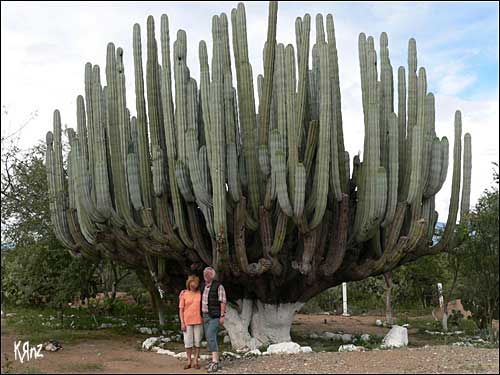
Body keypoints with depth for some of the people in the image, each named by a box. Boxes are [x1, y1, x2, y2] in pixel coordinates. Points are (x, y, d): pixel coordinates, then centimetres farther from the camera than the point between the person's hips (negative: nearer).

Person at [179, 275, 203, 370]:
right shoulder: (184, 294, -1)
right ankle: (189, 361, 14)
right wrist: (182, 323, -5)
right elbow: (181, 309, 0)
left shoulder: (200, 293, 2)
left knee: (197, 341, 4)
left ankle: (196, 361, 13)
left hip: (198, 321, 1)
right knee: (188, 342, 2)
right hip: (187, 322, -1)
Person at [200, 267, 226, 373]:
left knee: (210, 336, -19)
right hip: (205, 315, 8)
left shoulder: (218, 286, -12)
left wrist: (222, 316, -20)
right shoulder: (202, 286, 10)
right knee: (210, 337, 7)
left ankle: (215, 362, -22)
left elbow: (223, 302, -14)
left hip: (215, 316, -8)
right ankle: (215, 361, 13)